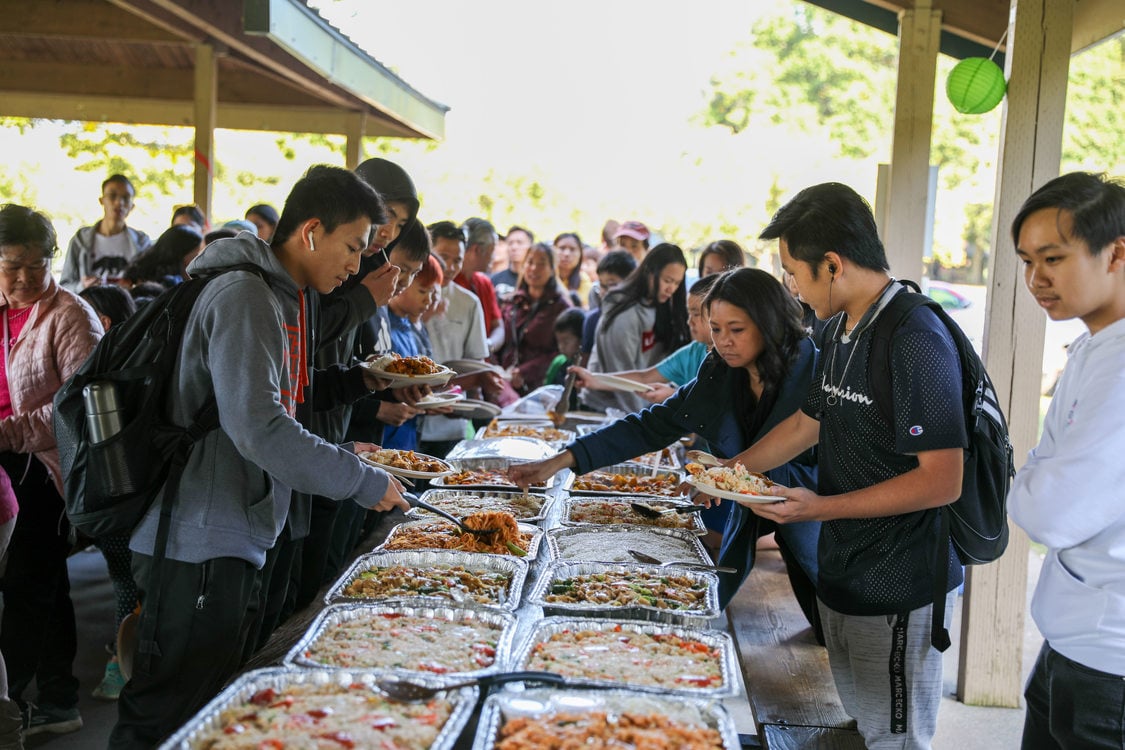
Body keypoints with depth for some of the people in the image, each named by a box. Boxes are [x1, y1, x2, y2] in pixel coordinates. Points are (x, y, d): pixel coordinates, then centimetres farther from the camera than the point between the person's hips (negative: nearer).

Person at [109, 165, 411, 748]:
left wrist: (343, 456, 13)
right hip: (198, 546, -10)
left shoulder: (278, 298, 15)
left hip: (235, 539, 10)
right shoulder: (244, 297, -17)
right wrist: (363, 481, -19)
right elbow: (258, 428, -27)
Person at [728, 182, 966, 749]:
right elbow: (808, 422, 20)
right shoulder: (841, 330, 7)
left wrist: (823, 507, -24)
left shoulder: (916, 341, -23)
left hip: (898, 590, -8)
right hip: (842, 573, 9)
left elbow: (941, 481, -25)